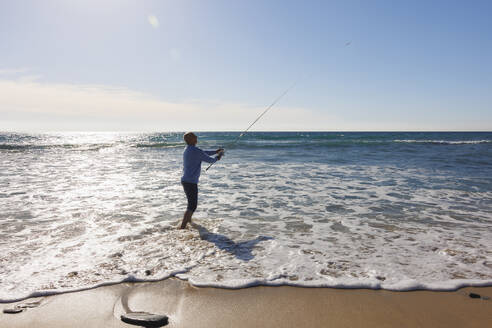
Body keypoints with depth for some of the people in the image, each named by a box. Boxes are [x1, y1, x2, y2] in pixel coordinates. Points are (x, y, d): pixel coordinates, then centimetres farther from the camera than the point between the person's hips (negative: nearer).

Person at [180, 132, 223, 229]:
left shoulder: (187, 149, 11)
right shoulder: (196, 151, -18)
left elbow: (204, 153, 24)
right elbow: (209, 160, -5)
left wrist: (215, 151, 26)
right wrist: (217, 158, 16)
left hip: (185, 180, 10)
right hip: (191, 182, -10)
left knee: (192, 203, 25)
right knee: (192, 206, -4)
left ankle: (189, 221, 40)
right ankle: (182, 227, -6)